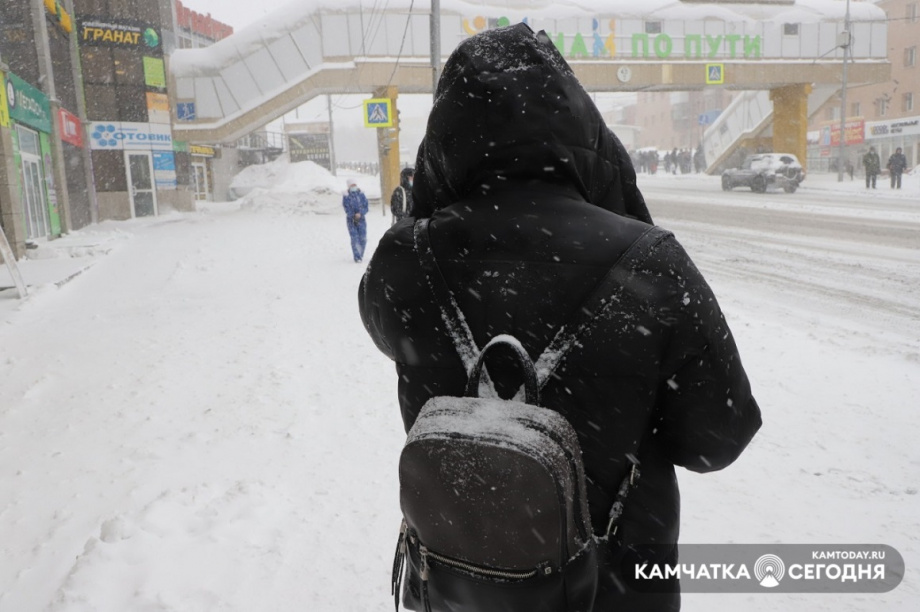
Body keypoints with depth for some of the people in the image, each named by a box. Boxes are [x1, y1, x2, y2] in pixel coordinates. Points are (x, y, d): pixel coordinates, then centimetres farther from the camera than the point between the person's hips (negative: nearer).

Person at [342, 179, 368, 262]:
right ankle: (357, 257, -6)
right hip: (351, 220, -2)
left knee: (363, 238, 1)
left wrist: (360, 214, -16)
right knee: (355, 238, -10)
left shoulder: (361, 194, 3)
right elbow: (347, 209, -6)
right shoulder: (346, 196, -3)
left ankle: (361, 255, 21)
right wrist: (354, 216, -16)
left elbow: (365, 206, 0)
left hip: (361, 219, 2)